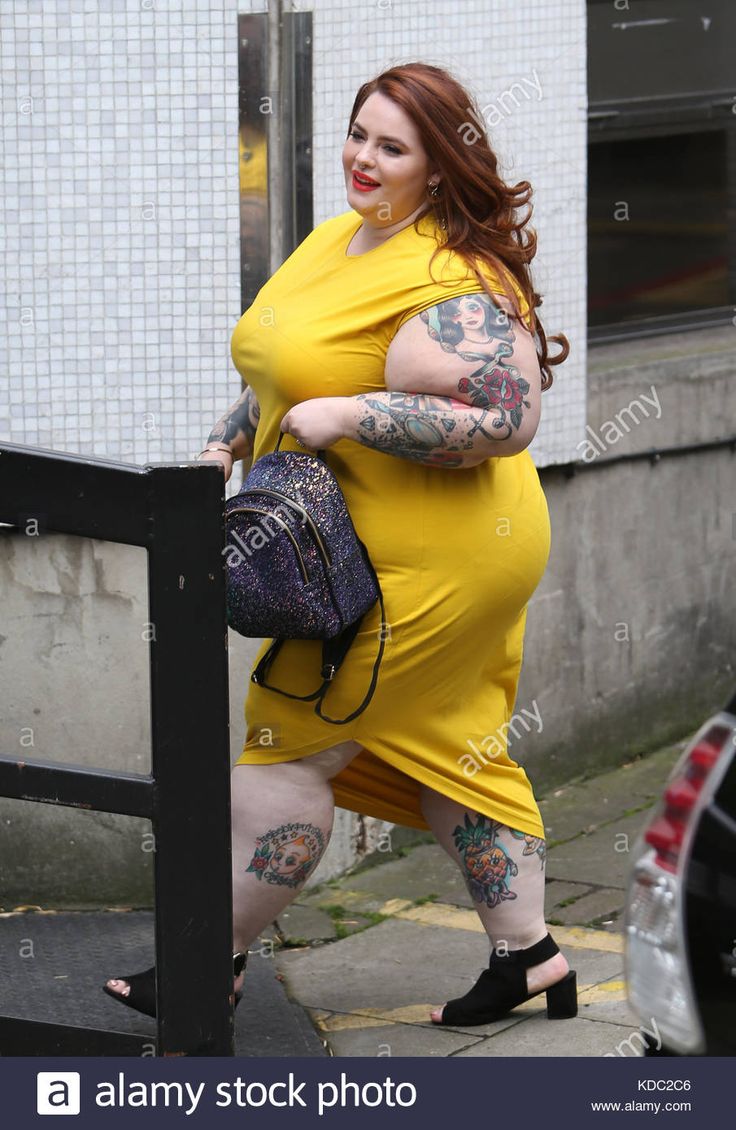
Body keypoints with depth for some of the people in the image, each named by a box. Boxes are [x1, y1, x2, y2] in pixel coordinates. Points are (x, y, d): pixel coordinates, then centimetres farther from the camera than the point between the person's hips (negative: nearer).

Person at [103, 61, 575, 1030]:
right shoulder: (336, 240, 9)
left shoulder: (452, 284, -22)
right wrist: (225, 445, 8)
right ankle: (527, 957, 24)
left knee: (287, 745, -3)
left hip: (427, 561, -10)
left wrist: (346, 415, -29)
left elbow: (506, 418, -30)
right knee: (446, 751, 17)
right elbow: (281, 369, 23)